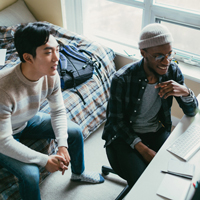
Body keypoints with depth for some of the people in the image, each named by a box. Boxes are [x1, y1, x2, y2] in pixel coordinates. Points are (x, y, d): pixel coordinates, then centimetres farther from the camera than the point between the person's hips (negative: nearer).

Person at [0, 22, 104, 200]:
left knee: (75, 132, 3)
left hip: (29, 120, 6)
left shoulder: (51, 76, -22)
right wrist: (45, 160, -32)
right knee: (30, 173, -25)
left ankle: (78, 173, 32)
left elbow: (58, 111, -7)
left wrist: (63, 145, -21)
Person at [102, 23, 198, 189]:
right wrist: (142, 149, -22)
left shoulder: (172, 71, -9)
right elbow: (117, 121, -13)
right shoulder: (122, 79, -22)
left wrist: (185, 92, -26)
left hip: (157, 131, 4)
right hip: (125, 134, -3)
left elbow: (191, 112, -2)